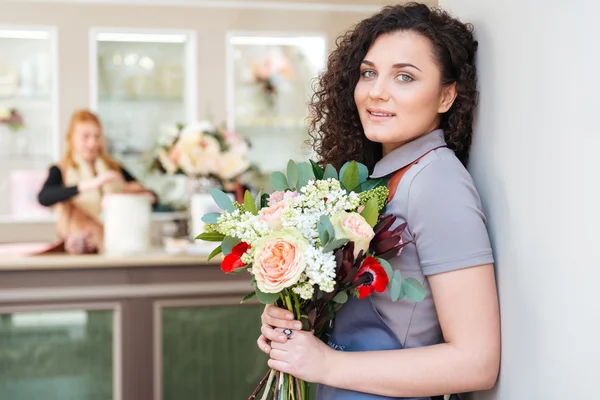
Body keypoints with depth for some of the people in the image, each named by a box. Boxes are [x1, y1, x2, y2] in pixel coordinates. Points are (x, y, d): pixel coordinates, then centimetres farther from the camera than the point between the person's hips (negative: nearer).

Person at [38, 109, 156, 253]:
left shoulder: (115, 169, 14)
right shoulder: (61, 171, 5)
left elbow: (152, 197, 13)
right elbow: (43, 198, -16)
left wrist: (140, 192, -10)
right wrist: (89, 184, -25)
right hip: (81, 250, -2)